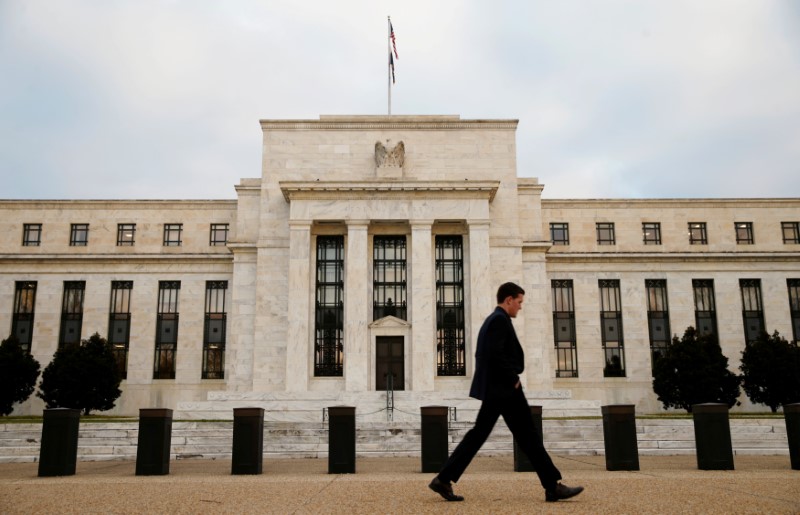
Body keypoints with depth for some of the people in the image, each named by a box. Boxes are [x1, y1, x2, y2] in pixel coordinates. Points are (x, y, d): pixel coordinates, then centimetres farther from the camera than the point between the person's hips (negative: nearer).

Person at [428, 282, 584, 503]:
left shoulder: (490, 320, 19)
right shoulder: (500, 320, -13)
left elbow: (481, 355, 22)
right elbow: (496, 354, -25)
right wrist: (513, 379, -15)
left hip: (493, 389, 10)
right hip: (505, 389, -10)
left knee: (477, 435, 9)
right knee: (528, 437, -2)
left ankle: (444, 479, 8)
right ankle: (553, 487, 6)